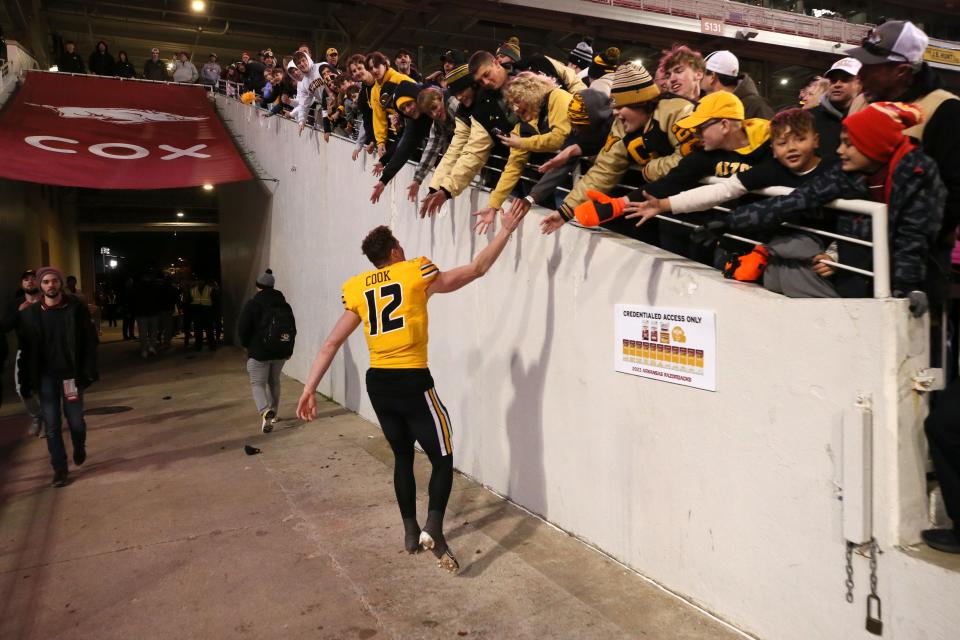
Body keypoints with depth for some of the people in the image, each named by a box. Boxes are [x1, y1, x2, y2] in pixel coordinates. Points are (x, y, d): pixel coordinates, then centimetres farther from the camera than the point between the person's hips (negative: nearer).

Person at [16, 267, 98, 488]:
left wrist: (87, 373, -11)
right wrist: (27, 381, -3)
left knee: (75, 421, 5)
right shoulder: (30, 313, 0)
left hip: (70, 374, -1)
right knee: (52, 425, 4)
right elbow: (26, 349, 1)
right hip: (45, 376, 1)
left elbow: (89, 341, -5)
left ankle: (79, 448, 37)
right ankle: (60, 468, 17)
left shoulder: (77, 308, -5)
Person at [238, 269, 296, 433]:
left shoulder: (253, 304, -11)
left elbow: (242, 329, -12)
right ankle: (273, 414, 28)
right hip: (280, 352, 5)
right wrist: (288, 349, 22)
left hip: (259, 352, -5)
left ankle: (266, 412, -23)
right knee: (274, 382, 21)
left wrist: (247, 345, 7)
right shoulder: (285, 305, 6)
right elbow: (293, 329, 12)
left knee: (257, 384, 1)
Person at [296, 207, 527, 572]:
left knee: (402, 456, 21)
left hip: (378, 384, 5)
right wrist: (506, 230, 12)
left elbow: (331, 344, 6)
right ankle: (433, 529, -14)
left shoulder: (358, 291, 9)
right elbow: (477, 269, 4)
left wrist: (310, 389, 8)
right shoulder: (417, 275, -2)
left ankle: (410, 532, 28)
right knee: (442, 458, 5)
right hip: (412, 382, -5)